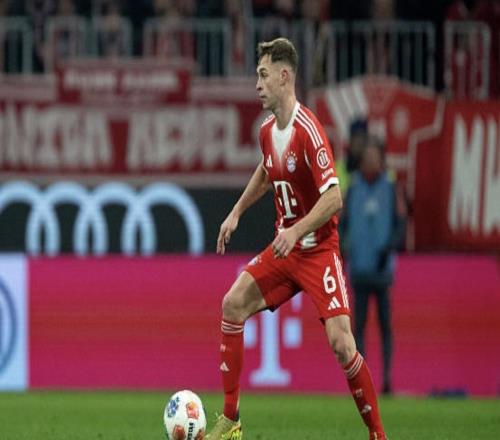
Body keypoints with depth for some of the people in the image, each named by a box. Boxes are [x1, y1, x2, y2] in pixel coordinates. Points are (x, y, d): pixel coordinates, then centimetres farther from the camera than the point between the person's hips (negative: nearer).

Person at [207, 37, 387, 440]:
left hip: (318, 250, -8)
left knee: (340, 341, -19)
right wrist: (237, 212, 24)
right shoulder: (268, 131, 4)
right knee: (234, 303, 0)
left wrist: (297, 231, -32)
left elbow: (334, 197, -25)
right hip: (284, 247, 8)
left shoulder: (308, 131, -21)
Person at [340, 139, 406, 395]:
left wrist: (389, 248, -15)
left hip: (382, 266, -1)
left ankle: (387, 377, 1)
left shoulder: (391, 190, 2)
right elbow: (343, 223, 7)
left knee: (385, 323, -1)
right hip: (359, 266, 1)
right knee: (359, 324, 0)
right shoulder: (353, 190, 6)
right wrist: (343, 249, -10)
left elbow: (400, 225, 1)